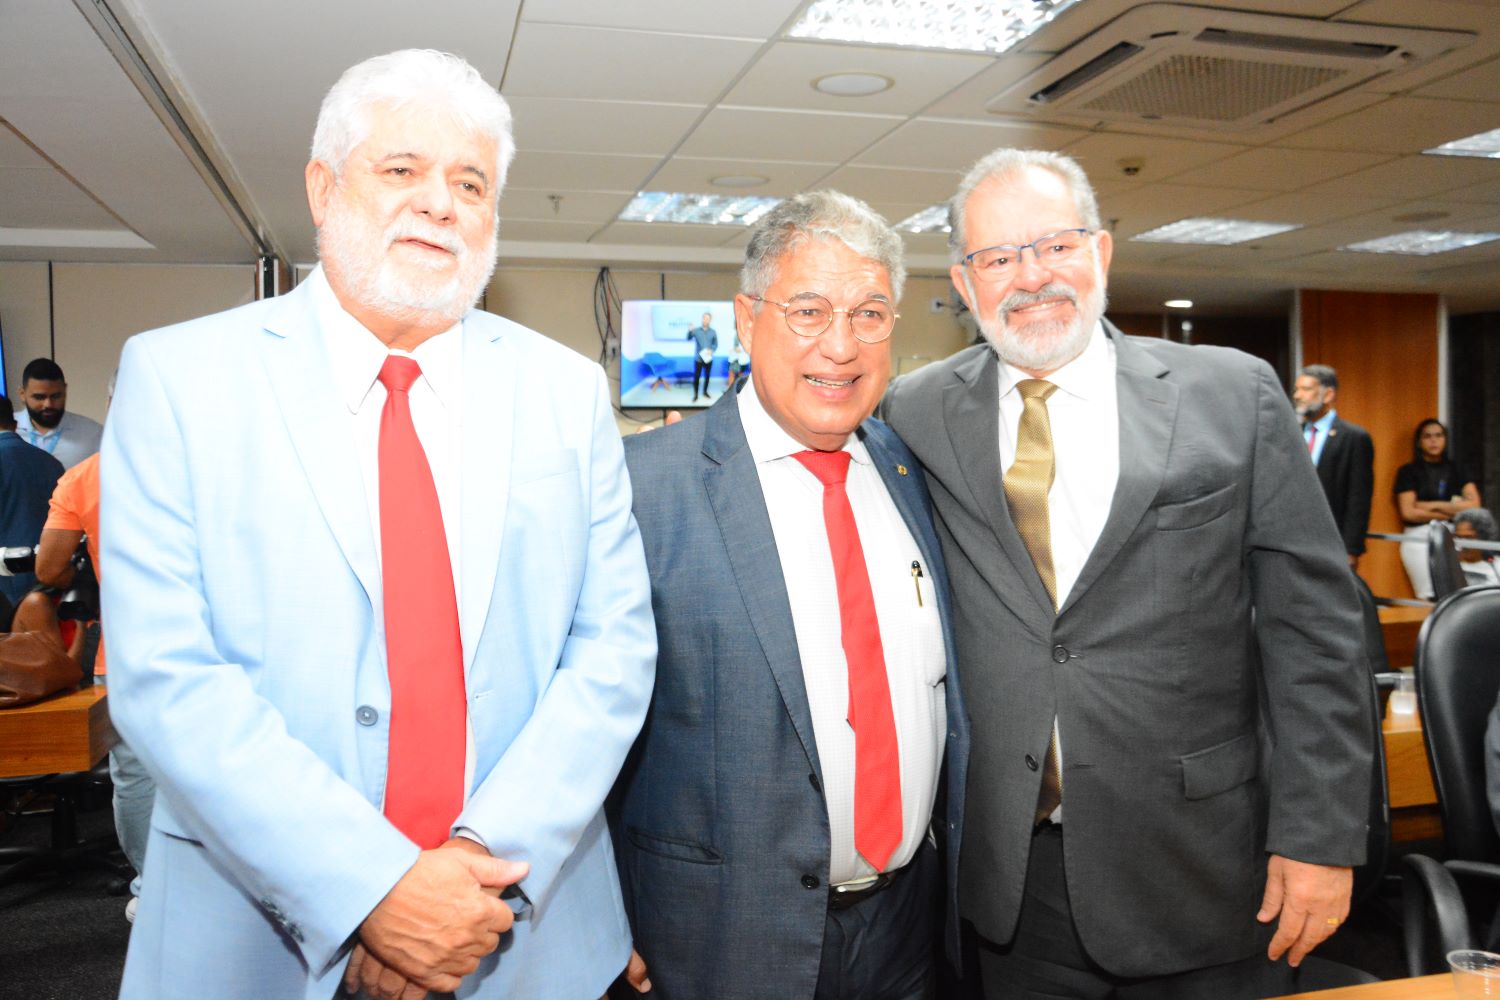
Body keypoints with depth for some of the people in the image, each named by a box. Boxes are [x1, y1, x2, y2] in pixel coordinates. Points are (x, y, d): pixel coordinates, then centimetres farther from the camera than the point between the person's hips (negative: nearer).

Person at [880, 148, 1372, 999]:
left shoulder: (1234, 396, -2)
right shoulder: (915, 417, -1)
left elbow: (1313, 627, -2)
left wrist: (1319, 835, -5)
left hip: (1201, 873, 0)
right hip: (1003, 877, 1)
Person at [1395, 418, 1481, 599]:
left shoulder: (1457, 470, 14)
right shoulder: (1408, 471, 5)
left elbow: (1474, 505, 2)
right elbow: (1408, 512, -5)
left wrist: (1433, 506, -5)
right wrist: (1453, 512, 0)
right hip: (1419, 539, -3)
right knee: (1430, 598, -15)